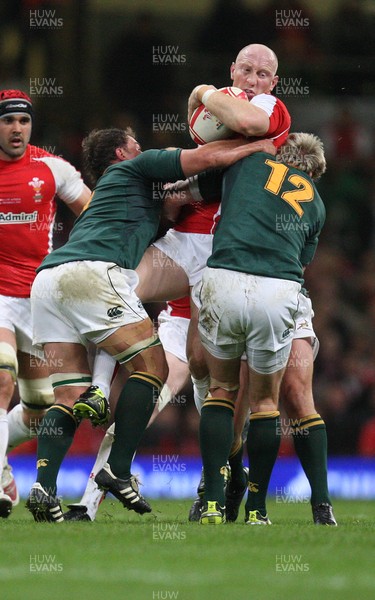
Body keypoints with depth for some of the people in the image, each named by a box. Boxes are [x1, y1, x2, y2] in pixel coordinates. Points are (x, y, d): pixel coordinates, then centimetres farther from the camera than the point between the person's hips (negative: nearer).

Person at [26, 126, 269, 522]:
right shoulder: (135, 167, 17)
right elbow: (209, 157, 8)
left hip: (48, 279, 8)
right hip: (91, 271, -8)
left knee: (70, 396, 5)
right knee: (151, 366, -1)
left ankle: (43, 486, -14)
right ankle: (119, 471, -10)